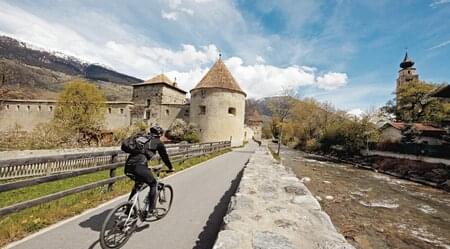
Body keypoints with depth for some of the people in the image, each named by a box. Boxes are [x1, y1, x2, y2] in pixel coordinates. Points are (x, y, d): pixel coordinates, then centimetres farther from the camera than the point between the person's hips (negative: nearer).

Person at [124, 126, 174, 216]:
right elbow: (164, 156, 17)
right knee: (153, 184, 15)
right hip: (139, 166, -7)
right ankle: (150, 210, 15)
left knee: (137, 184, 32)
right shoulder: (158, 142, 10)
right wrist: (171, 168, 33)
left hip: (128, 165, 7)